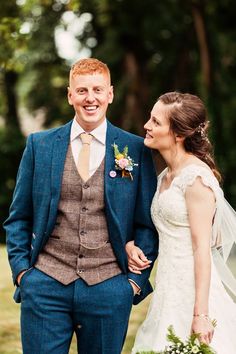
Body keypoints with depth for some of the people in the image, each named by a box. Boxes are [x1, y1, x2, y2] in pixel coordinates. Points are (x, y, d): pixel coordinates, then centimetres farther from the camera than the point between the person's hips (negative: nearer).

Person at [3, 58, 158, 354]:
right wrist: (21, 269, 1)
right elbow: (18, 217, 11)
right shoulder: (39, 144, 6)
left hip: (109, 287, 0)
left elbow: (147, 222, 7)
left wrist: (137, 279, 0)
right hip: (46, 285, 1)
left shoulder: (135, 150, 3)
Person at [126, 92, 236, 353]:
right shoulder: (165, 177, 12)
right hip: (169, 291, 8)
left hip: (192, 290, -8)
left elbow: (202, 248, -17)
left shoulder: (196, 177, -14)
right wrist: (131, 245, 2)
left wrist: (201, 314, -21)